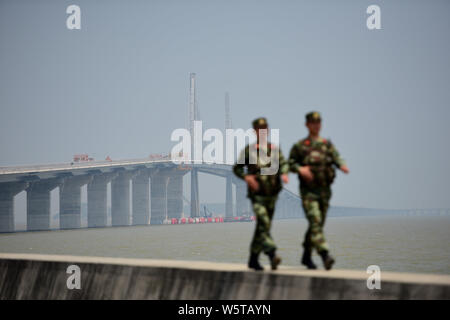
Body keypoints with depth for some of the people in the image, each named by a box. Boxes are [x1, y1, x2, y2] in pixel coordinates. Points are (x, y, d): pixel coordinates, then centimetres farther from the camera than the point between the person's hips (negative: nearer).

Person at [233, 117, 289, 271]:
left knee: (262, 227, 10)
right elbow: (237, 168, 6)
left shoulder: (274, 148, 10)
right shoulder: (248, 150, 2)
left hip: (272, 194, 4)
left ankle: (253, 259, 21)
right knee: (264, 223, -21)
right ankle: (272, 254, -31)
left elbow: (283, 163, 5)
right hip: (257, 194, -4)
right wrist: (246, 177, -13)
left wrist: (284, 173, -17)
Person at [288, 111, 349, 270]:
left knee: (318, 224, 10)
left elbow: (336, 158, 2)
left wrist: (342, 165, -19)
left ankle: (306, 257, 24)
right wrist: (300, 169, -15)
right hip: (308, 190, -4)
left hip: (324, 190, 4)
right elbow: (290, 163, 5)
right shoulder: (299, 146, 3)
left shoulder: (327, 144, 12)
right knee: (315, 222, -17)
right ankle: (325, 255, -27)